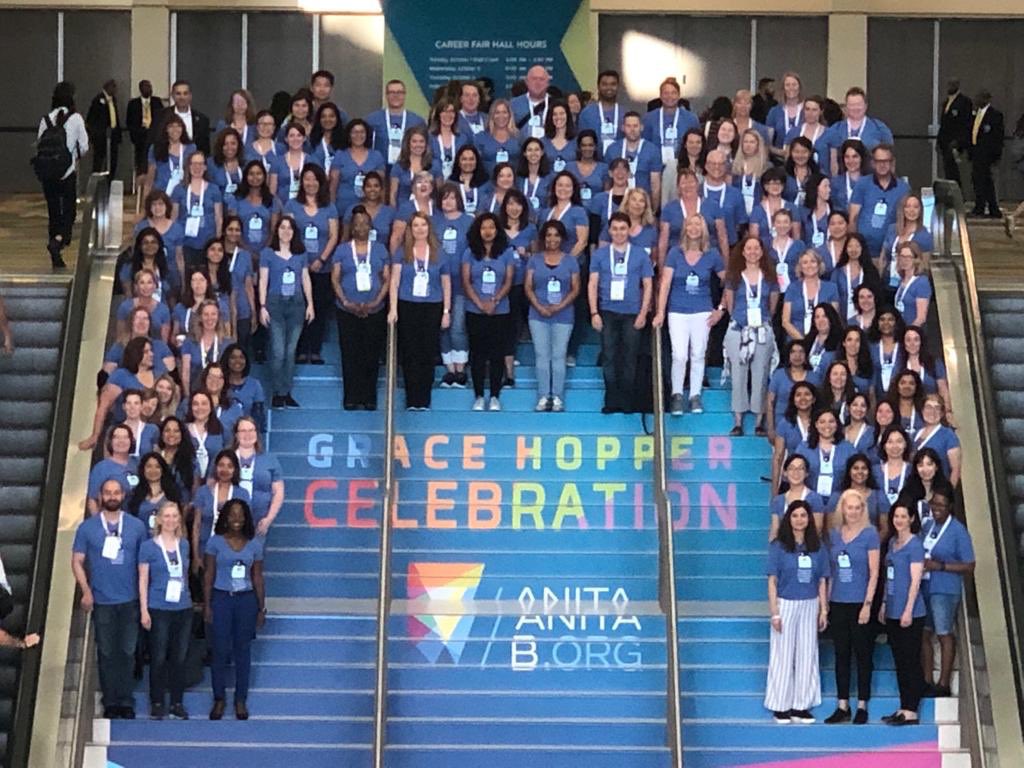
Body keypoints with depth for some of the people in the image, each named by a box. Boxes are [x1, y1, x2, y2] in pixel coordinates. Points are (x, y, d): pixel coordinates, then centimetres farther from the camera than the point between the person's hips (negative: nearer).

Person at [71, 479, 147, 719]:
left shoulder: (137, 526, 5)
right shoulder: (87, 527, 3)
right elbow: (77, 561, 3)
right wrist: (86, 590, -8)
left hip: (130, 600, 0)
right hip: (101, 601, 0)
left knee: (127, 652, 1)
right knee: (106, 653, 3)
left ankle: (126, 701, 6)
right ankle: (110, 702, 9)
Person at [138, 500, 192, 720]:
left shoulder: (184, 545, 9)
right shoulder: (148, 546, -2)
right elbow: (143, 580, -2)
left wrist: (188, 599, 9)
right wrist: (144, 611, -6)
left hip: (183, 608, 4)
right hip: (159, 609, -3)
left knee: (179, 657, 6)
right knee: (159, 658, 0)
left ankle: (177, 703, 14)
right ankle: (157, 704, 10)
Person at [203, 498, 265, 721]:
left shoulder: (254, 544, 4)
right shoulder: (215, 541, -1)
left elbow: (257, 577, 7)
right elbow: (208, 575, 0)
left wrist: (262, 608, 5)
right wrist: (207, 605, -4)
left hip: (246, 600, 2)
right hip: (221, 598, -1)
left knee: (243, 650, 6)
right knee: (220, 650, 0)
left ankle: (240, 700, 15)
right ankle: (219, 700, 11)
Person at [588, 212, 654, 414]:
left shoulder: (640, 255, 8)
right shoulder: (600, 255, 8)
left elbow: (647, 286, 8)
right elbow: (592, 285, 7)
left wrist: (643, 313, -2)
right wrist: (594, 313, -3)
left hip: (632, 313, 0)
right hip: (607, 312, 0)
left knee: (629, 359, -1)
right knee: (609, 357, -2)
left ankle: (627, 402, 6)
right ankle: (611, 401, 3)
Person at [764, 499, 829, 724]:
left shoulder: (818, 548, 5)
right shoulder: (778, 547, -4)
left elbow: (822, 581, 8)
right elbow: (772, 581, -4)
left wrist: (823, 610, 4)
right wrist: (774, 612, -9)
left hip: (810, 606, 3)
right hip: (786, 604, -3)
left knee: (807, 655, 5)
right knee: (783, 655, 1)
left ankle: (801, 706, 13)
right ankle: (780, 707, 8)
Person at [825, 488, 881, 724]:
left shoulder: (870, 534, -5)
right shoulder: (835, 534, 8)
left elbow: (874, 572, -7)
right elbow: (831, 570, 12)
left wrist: (868, 604, -13)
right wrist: (826, 601, 8)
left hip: (860, 603, -4)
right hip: (838, 603, 4)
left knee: (863, 655, 3)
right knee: (841, 655, 8)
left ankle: (862, 706, 10)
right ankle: (842, 706, 14)